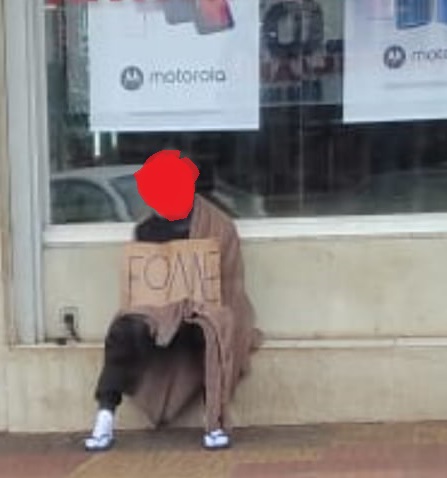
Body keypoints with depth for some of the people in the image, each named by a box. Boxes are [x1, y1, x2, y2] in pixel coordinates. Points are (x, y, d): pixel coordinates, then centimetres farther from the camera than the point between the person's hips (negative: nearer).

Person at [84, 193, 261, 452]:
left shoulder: (219, 226, 0)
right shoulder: (147, 230, 9)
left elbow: (229, 286, -1)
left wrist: (197, 309, -16)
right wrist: (150, 312, -9)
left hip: (204, 313, -3)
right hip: (158, 312, 3)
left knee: (213, 333, -38)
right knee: (123, 331, -28)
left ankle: (216, 421, -32)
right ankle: (105, 418, -29)